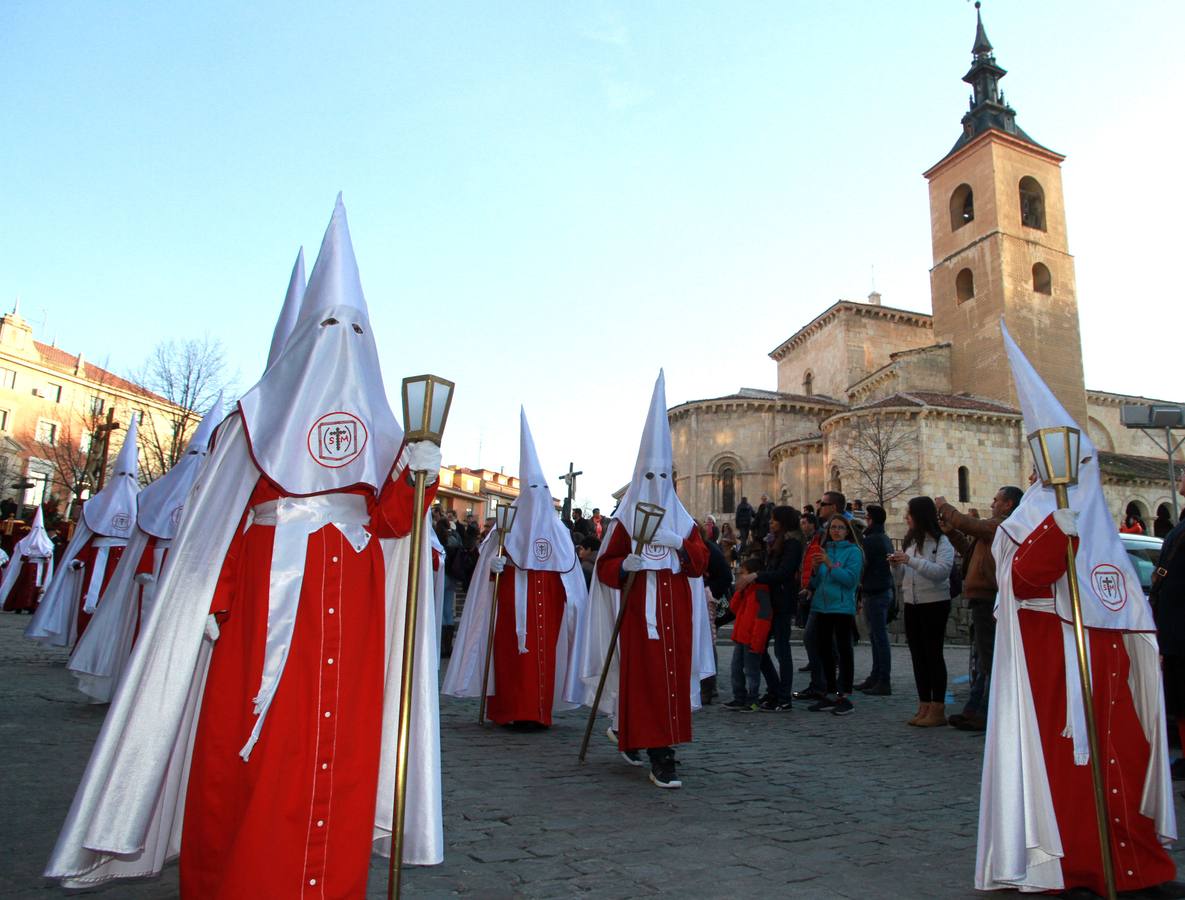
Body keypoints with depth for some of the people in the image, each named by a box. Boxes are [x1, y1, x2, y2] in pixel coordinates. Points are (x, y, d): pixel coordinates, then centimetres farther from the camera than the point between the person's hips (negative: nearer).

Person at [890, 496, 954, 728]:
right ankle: (924, 706, 17)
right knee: (918, 655, 9)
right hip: (912, 605, 7)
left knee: (933, 654, -2)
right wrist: (896, 565, -5)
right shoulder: (910, 541, 13)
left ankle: (938, 709, 5)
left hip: (934, 604, -7)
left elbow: (941, 572, -22)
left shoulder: (941, 542, -8)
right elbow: (901, 578, 16)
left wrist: (911, 560, -25)